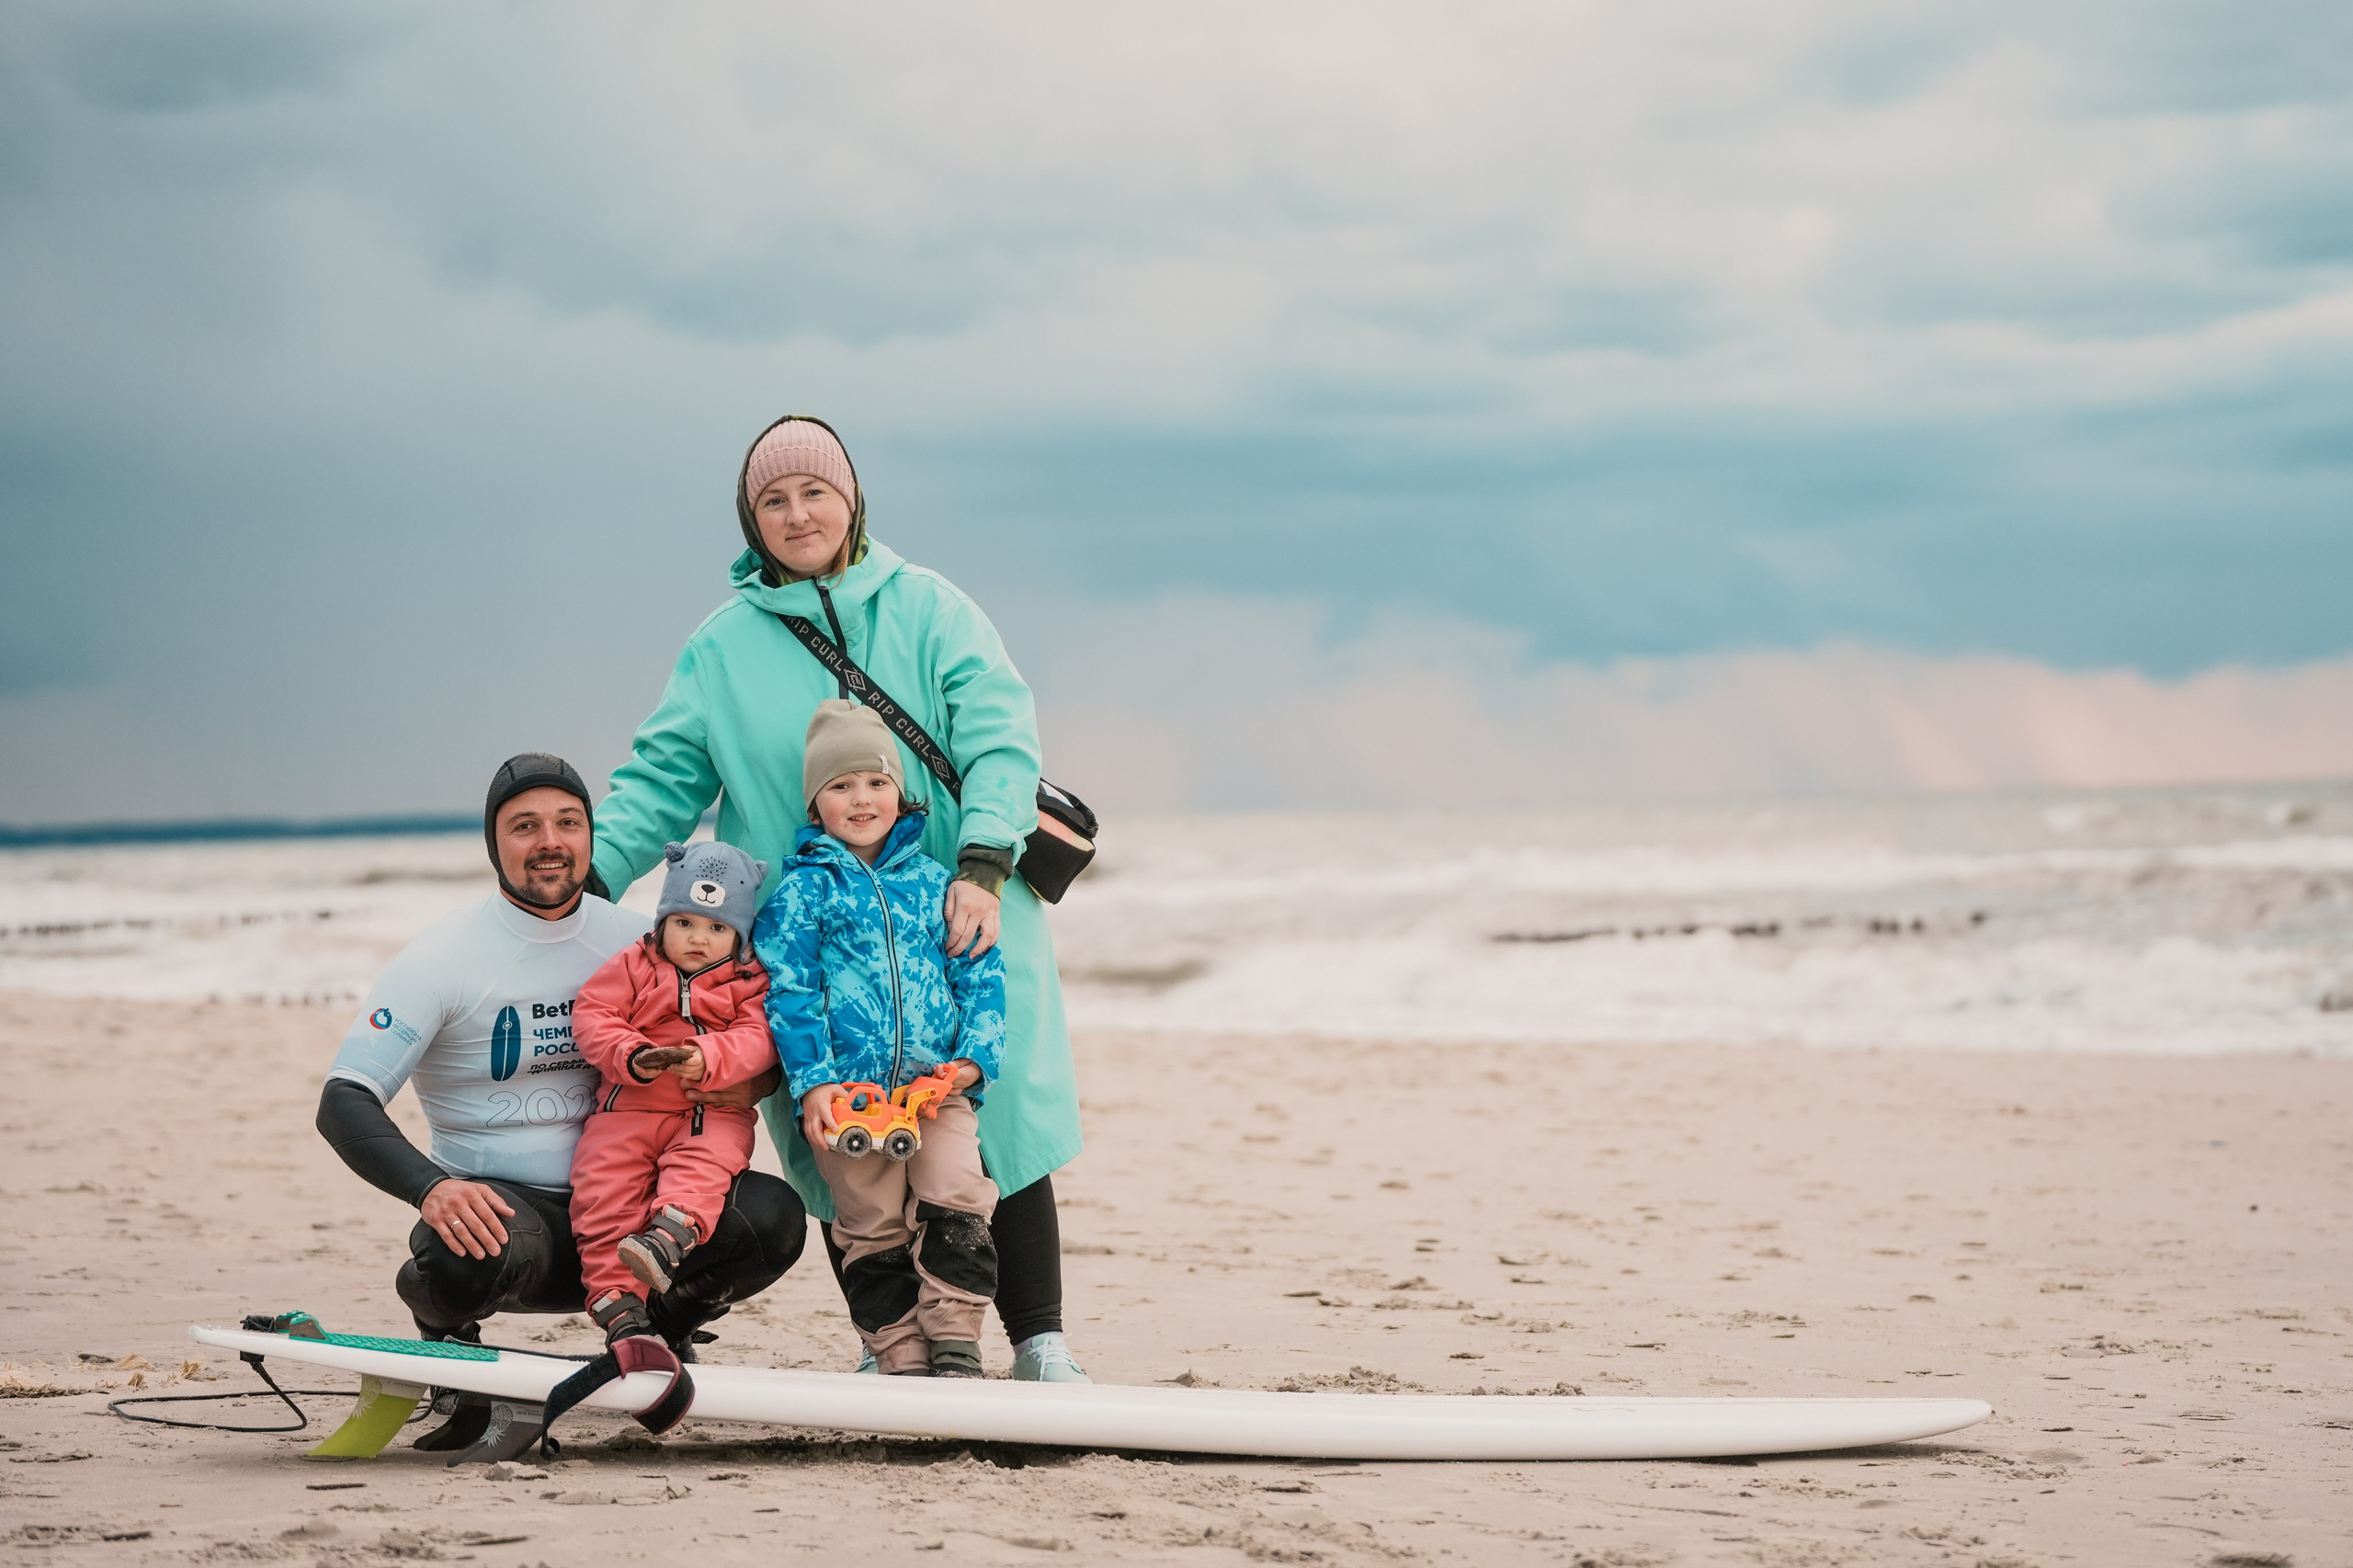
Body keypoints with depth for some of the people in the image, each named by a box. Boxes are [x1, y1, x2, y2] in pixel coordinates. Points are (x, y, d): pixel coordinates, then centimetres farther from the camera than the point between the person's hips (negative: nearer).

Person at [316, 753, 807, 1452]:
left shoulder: (635, 942, 4)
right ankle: (450, 1341, 0)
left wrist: (756, 1077, -13)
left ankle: (662, 1326, 11)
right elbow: (343, 1104, -15)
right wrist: (430, 1188, -34)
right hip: (495, 1204, -3)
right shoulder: (446, 955, -8)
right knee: (465, 1257, -39)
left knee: (773, 1216, -21)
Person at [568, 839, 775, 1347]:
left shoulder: (749, 983, 10)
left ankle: (671, 1234, -56)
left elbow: (756, 1039, -5)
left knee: (705, 1163, -33)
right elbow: (592, 1015, 2)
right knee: (604, 1185, -18)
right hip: (629, 1107, 1)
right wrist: (630, 1056, -18)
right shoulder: (633, 966, 12)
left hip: (714, 1112, -1)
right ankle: (616, 1297, -21)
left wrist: (708, 1060, -25)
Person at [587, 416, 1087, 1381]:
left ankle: (1042, 1346, 2)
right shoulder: (723, 645, 10)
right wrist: (585, 869, -8)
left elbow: (998, 738, -4)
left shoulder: (926, 608, 5)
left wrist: (982, 868, -18)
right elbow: (664, 778, 9)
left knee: (998, 1122, -4)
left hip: (953, 926, -1)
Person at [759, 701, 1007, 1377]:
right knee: (874, 1227, 0)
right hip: (847, 1091, -2)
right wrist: (811, 1083, -10)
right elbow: (790, 993, -1)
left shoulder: (934, 884, 12)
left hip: (938, 1086, 2)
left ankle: (954, 1340, -4)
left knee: (955, 1201, -12)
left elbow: (981, 976, 12)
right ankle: (901, 1357, 7)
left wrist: (975, 1057, -2)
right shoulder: (802, 890, 4)